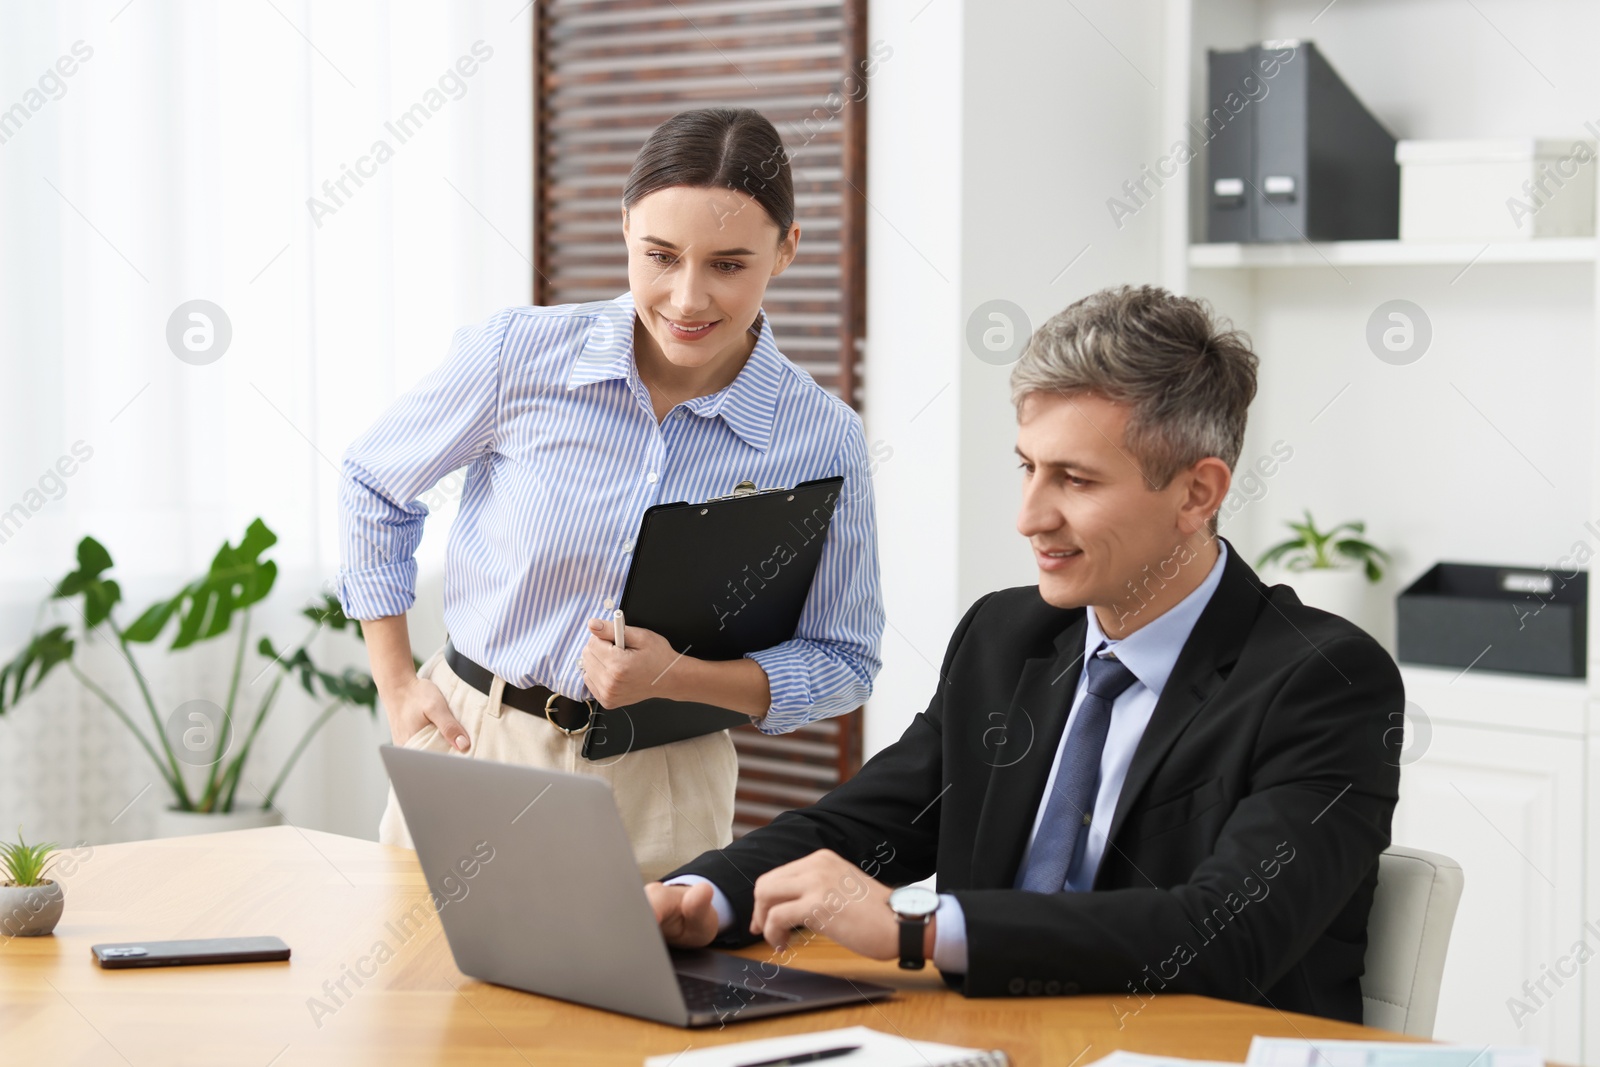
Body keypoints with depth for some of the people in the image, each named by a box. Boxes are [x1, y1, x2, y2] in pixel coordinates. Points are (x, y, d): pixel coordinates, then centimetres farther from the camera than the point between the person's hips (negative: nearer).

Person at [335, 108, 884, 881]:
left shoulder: (822, 440, -9)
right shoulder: (518, 354, -10)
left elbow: (844, 663, -1)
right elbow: (374, 485, 7)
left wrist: (677, 676, -17)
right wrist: (396, 686, 4)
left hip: (657, 794, 0)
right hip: (469, 746, 1)